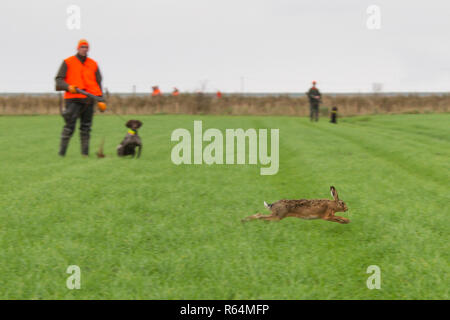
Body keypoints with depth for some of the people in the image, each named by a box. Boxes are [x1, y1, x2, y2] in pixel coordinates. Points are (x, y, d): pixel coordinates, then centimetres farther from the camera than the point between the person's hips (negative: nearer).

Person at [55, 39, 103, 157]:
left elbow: (98, 83, 18)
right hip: (73, 99, -4)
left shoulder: (93, 64, 16)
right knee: (69, 127, -9)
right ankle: (61, 153, -5)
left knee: (86, 127, 4)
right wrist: (69, 87, -18)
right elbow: (59, 79, 0)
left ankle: (85, 153, 7)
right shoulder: (68, 62, 6)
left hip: (89, 100, 4)